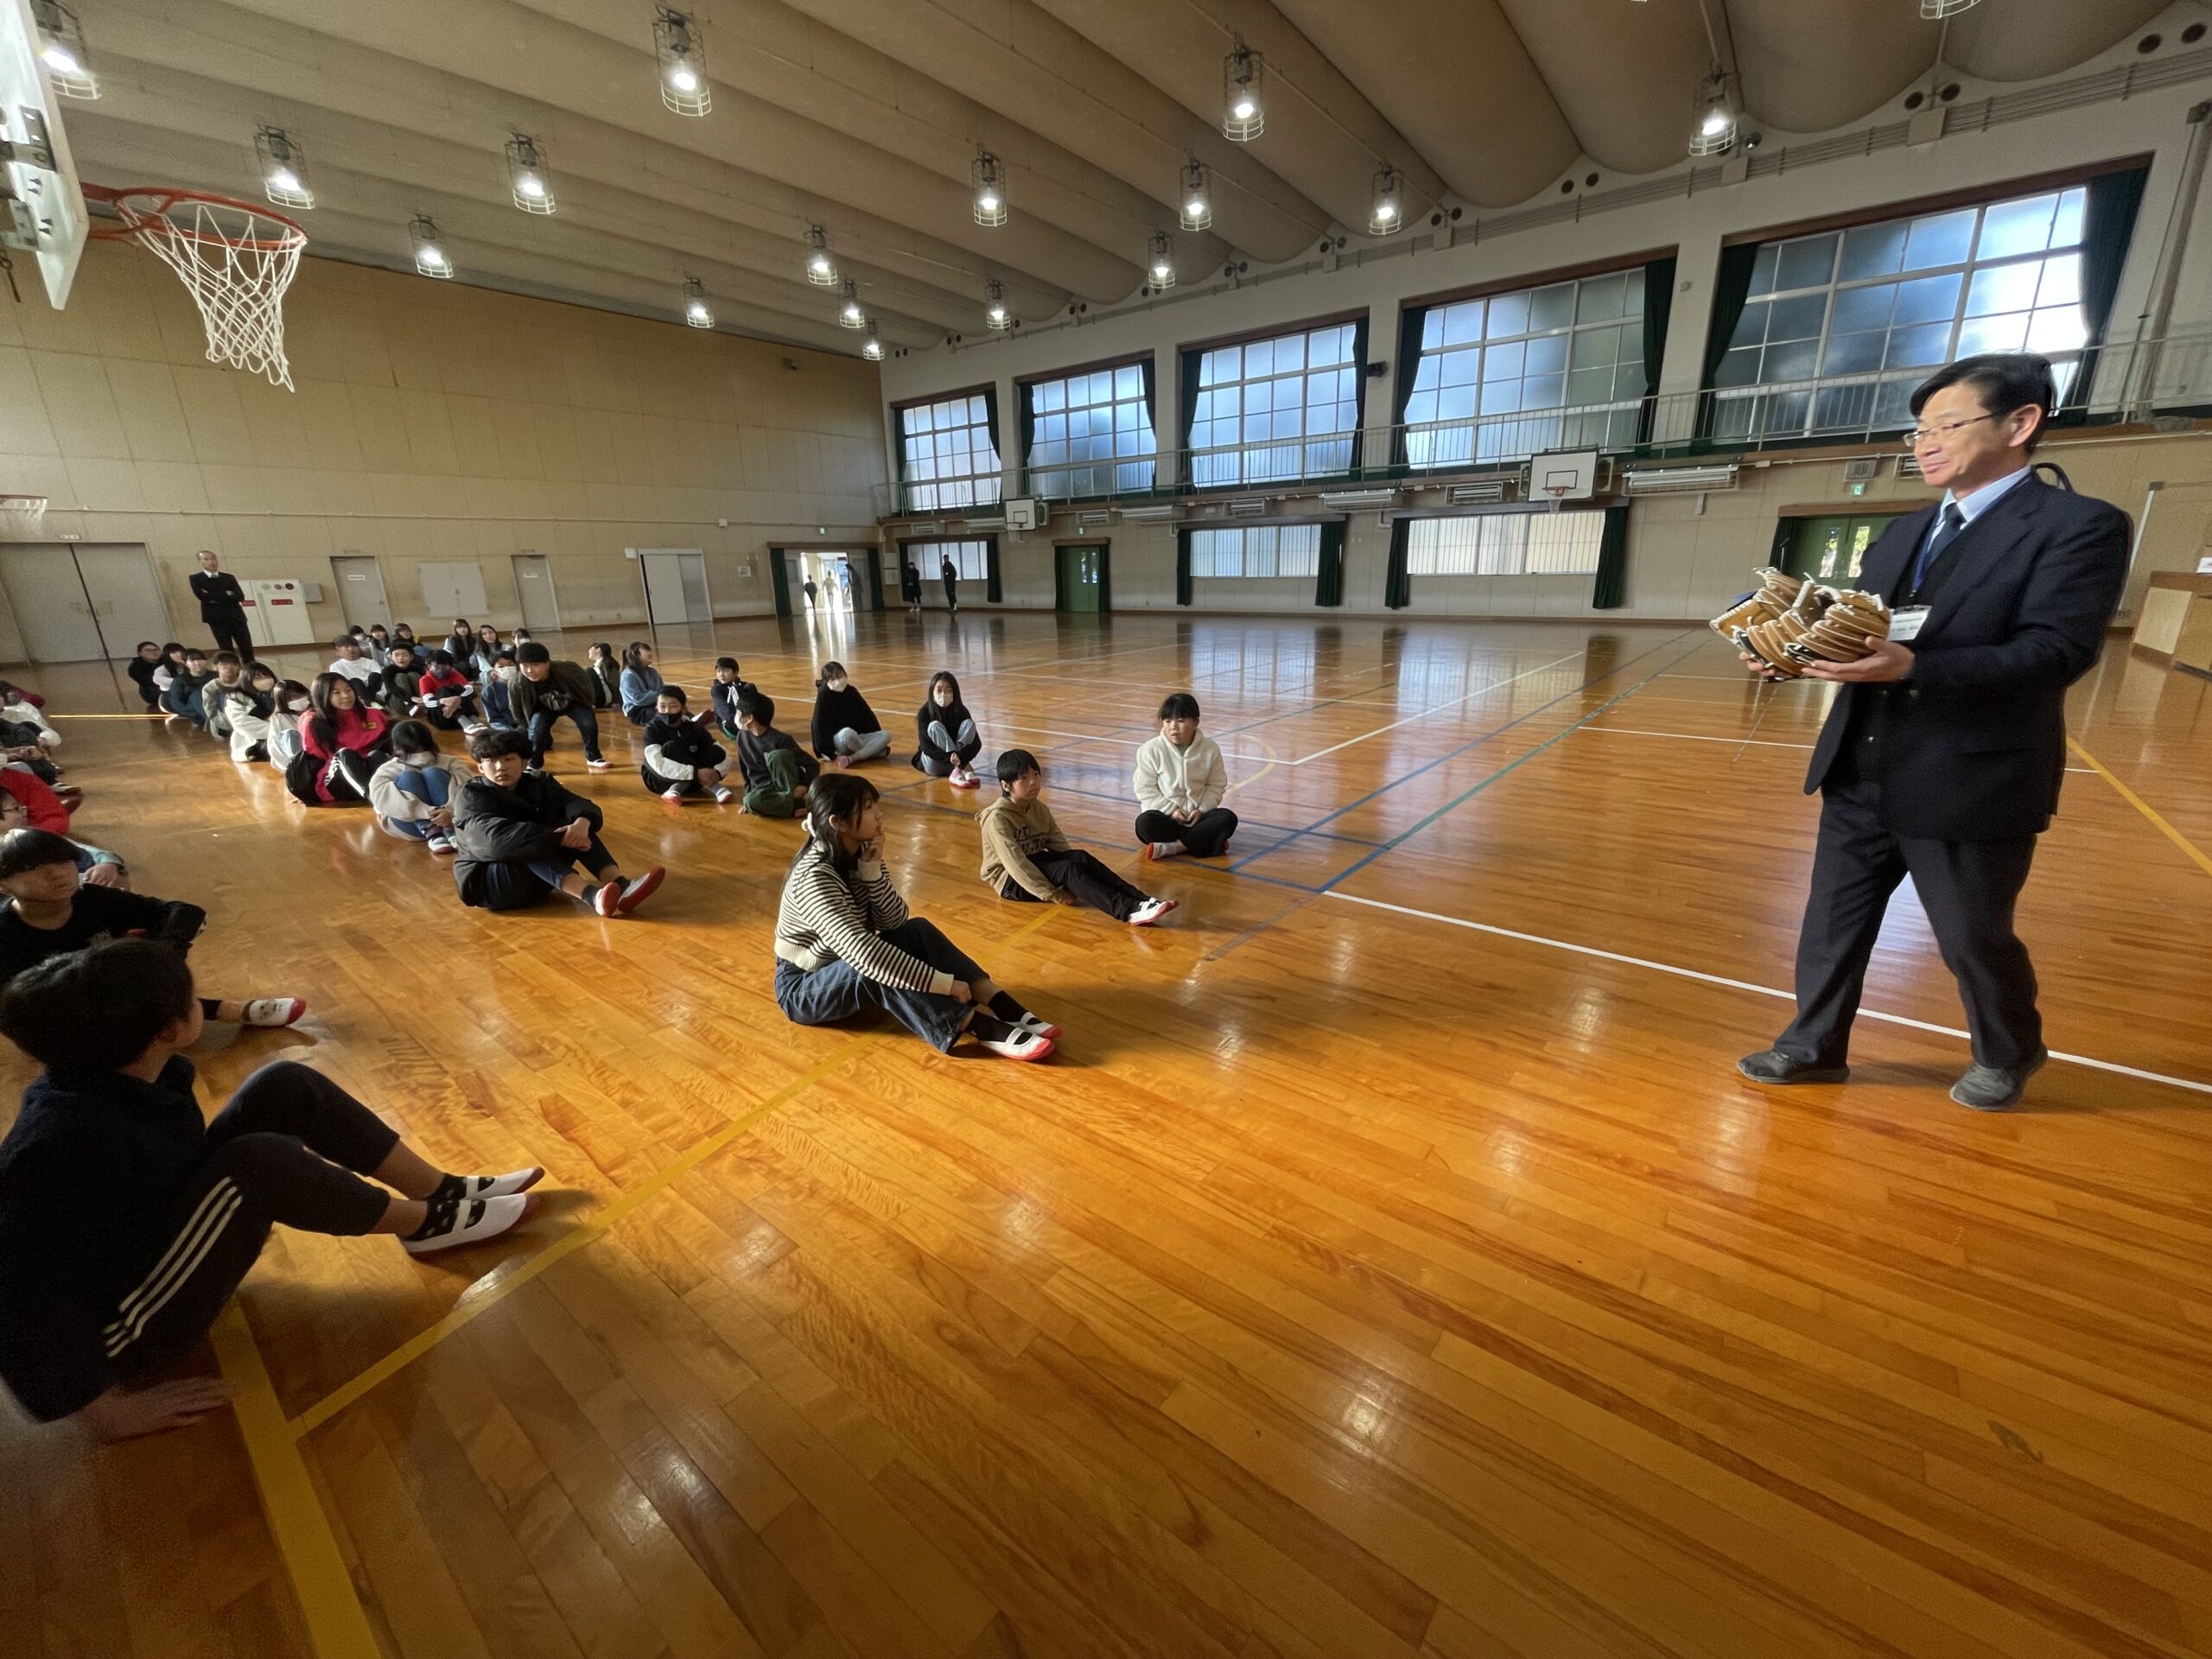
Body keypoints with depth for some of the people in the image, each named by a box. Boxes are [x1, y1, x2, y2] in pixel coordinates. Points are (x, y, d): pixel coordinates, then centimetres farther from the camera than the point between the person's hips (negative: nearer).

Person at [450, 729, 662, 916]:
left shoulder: (539, 783, 5)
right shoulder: (470, 796, -10)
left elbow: (578, 804, -13)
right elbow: (496, 839, -29)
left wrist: (582, 822, -37)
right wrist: (561, 837, -35)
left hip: (538, 876, 5)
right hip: (488, 883, -4)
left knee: (573, 820, -16)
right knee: (527, 841, -32)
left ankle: (619, 886, -38)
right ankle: (591, 895, -53)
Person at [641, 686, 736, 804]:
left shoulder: (694, 728, -6)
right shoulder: (652, 729, -16)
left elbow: (724, 754, -8)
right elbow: (659, 765, -31)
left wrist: (717, 773, -31)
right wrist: (696, 773, -39)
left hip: (690, 780, 3)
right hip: (660, 780, -3)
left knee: (716, 752, -18)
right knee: (671, 747, -30)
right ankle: (712, 786, -27)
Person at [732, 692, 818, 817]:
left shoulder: (780, 739, -17)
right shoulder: (743, 736, 0)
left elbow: (813, 766, -15)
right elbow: (744, 768, 13)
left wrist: (805, 786, -31)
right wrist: (749, 794, 9)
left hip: (790, 785, -4)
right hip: (765, 788, 4)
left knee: (776, 755, -33)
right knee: (751, 801, -34)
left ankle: (792, 798, -22)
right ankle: (800, 805, -22)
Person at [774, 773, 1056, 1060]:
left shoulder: (860, 853, -5)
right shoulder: (814, 876, -30)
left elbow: (894, 922, -10)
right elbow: (859, 952, -39)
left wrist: (872, 870, -24)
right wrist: (943, 983, -40)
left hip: (846, 965, 7)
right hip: (803, 987, -7)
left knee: (917, 932, -16)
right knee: (878, 970, -34)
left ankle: (1005, 1011, -25)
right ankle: (984, 1028, -36)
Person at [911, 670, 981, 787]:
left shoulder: (961, 711, -9)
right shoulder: (924, 713, -14)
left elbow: (976, 742, -17)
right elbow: (926, 746, -23)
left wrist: (960, 757, -37)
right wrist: (948, 757, -40)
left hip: (955, 762, 2)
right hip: (933, 764, -1)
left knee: (969, 723, -20)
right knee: (934, 726, -27)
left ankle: (957, 771, -35)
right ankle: (964, 769, -38)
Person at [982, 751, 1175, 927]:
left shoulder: (1039, 808, 4)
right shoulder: (997, 817, -19)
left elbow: (1059, 845, 0)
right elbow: (1014, 862, -25)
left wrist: (1071, 882, -17)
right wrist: (1054, 895, -27)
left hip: (1036, 865, 6)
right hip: (1010, 879, -6)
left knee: (1081, 857, -23)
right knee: (1068, 870, -31)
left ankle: (1140, 900, -35)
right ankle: (1129, 911, -46)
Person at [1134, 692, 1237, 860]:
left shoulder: (1210, 748, -4)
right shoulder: (1151, 749, -10)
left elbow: (1216, 785, 3)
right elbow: (1145, 789, -7)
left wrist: (1201, 810, -11)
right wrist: (1171, 809, -15)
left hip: (1197, 815, 2)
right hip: (1165, 815, -2)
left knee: (1228, 818, -25)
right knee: (1145, 823, -33)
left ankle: (1171, 847, -30)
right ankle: (1212, 842, -28)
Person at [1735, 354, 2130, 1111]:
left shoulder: (2081, 525, -7)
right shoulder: (1902, 533, 13)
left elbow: (2058, 650, -19)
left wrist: (1913, 667, -32)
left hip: (1971, 783, -6)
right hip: (1861, 775, 6)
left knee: (1973, 937, 12)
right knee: (1833, 919, 11)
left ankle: (2009, 1054, 39)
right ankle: (1815, 1043, 27)